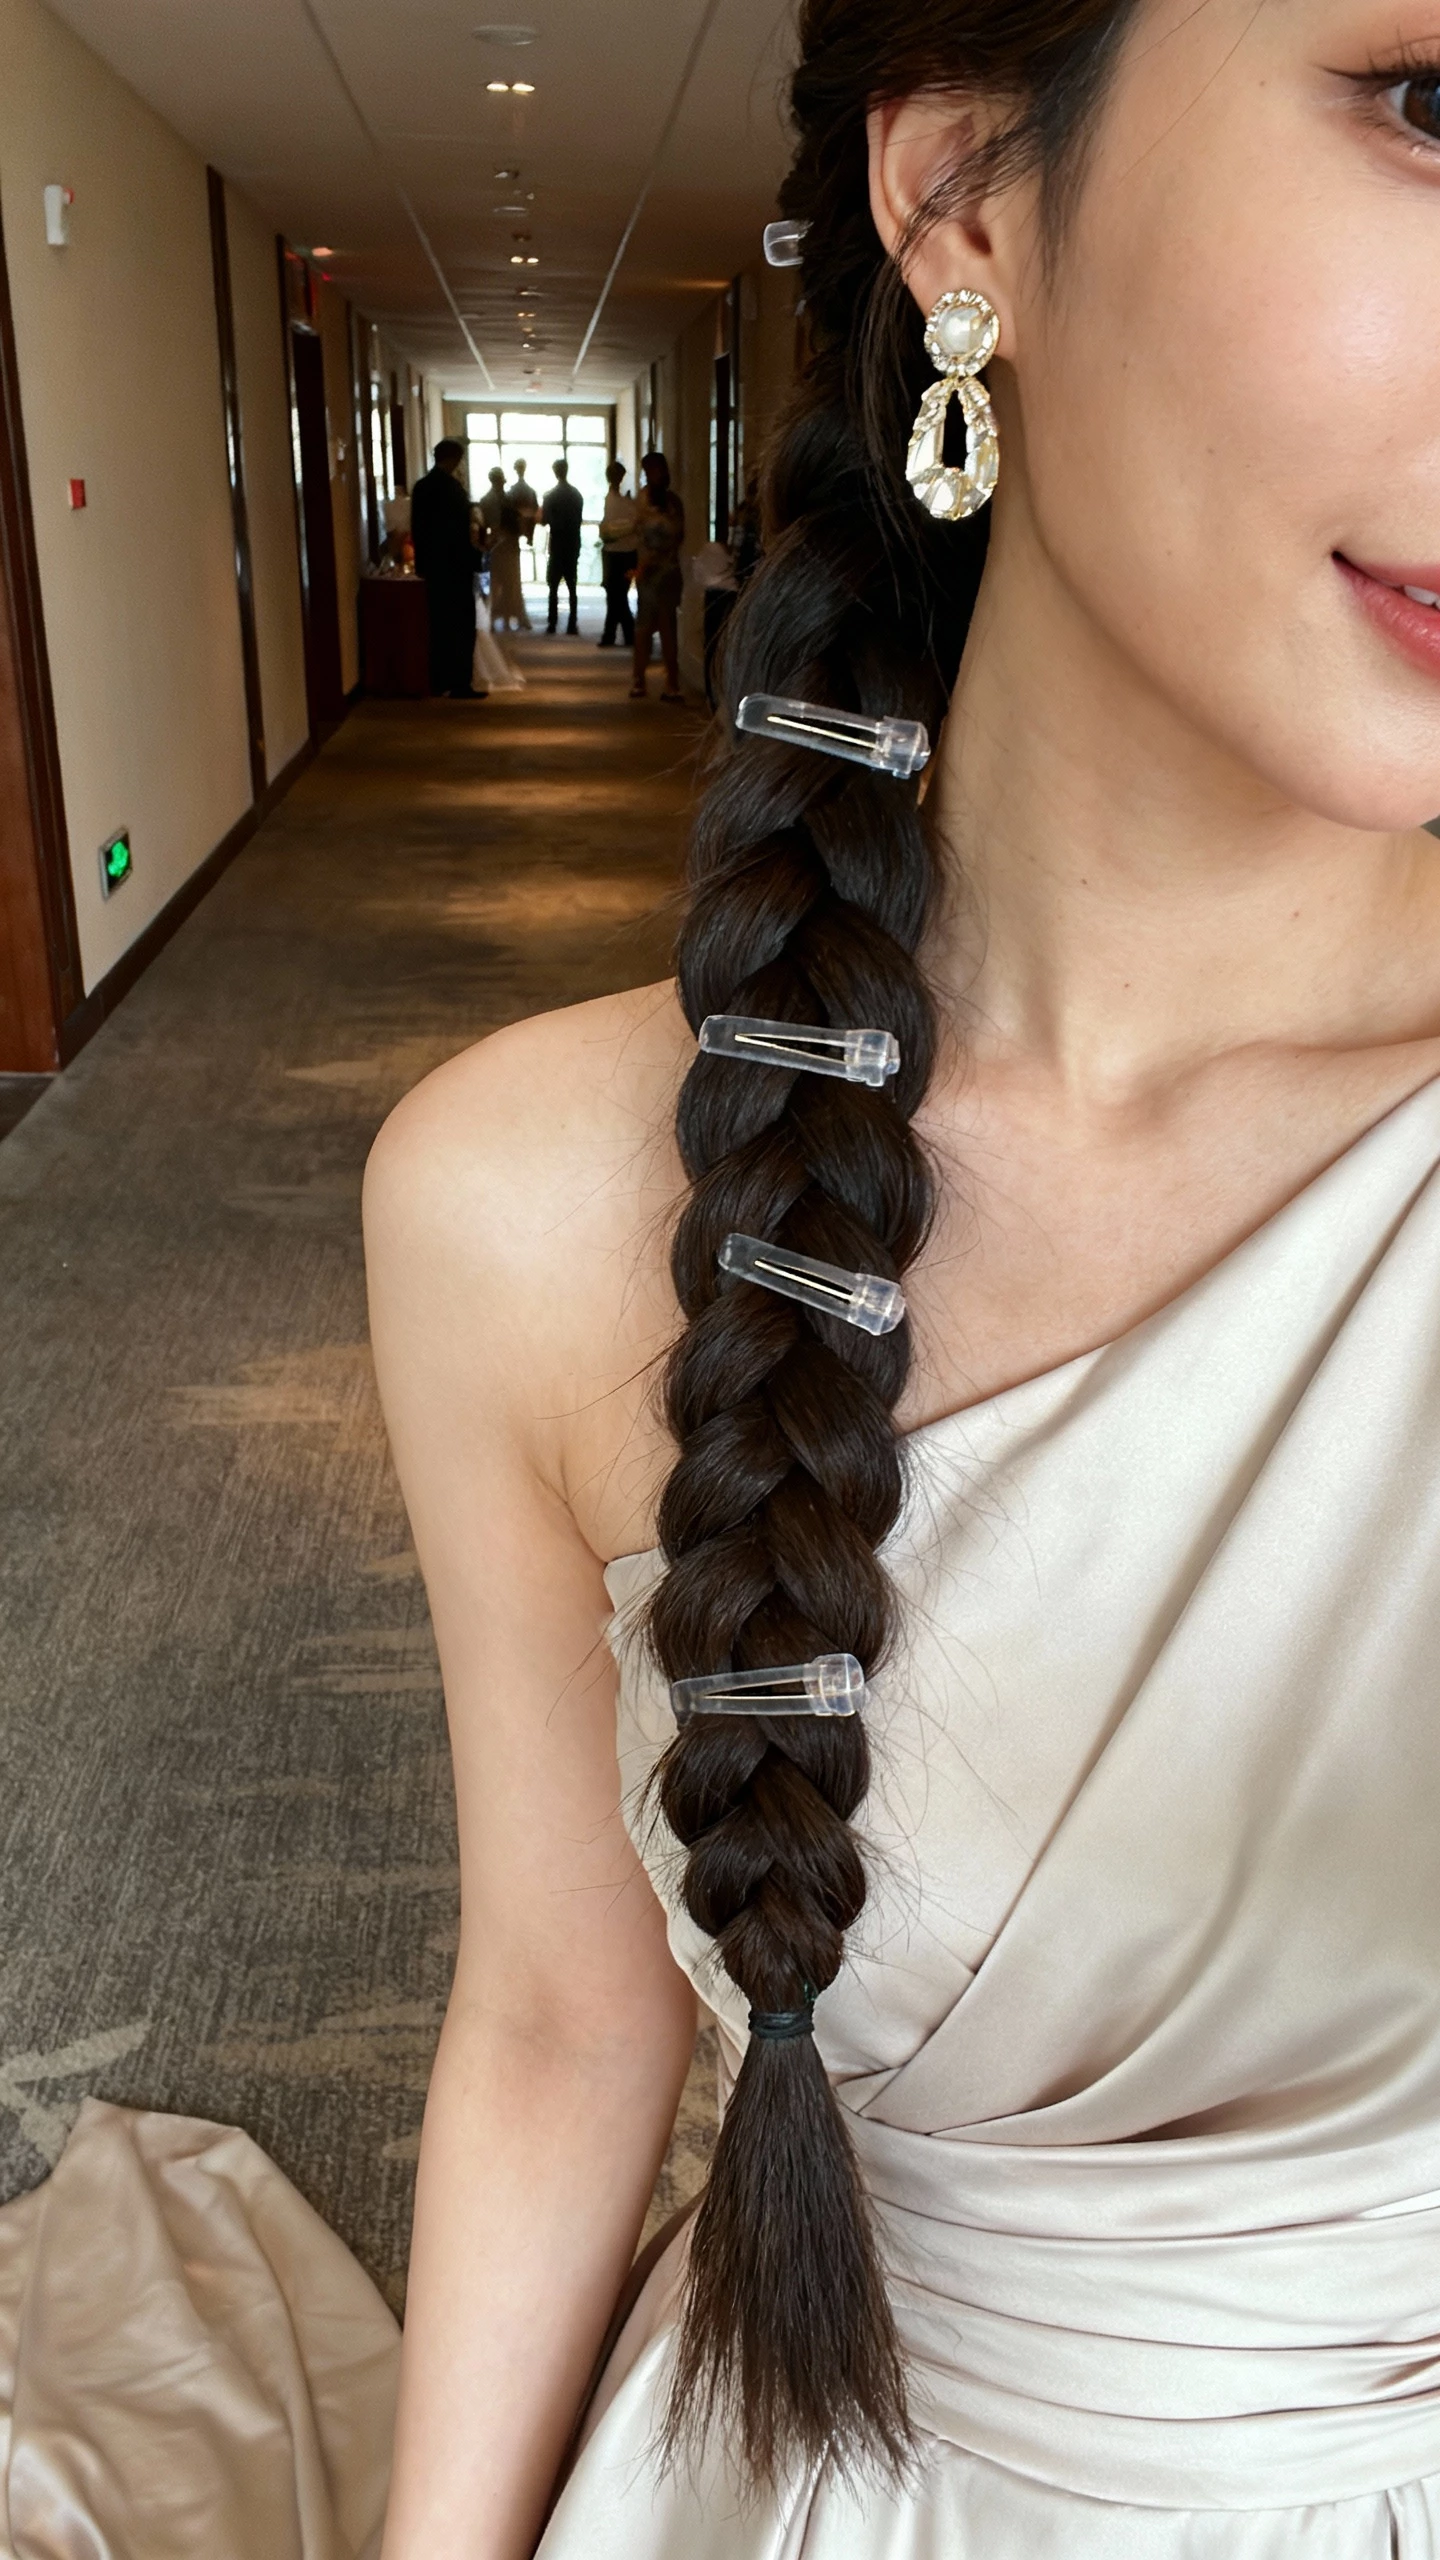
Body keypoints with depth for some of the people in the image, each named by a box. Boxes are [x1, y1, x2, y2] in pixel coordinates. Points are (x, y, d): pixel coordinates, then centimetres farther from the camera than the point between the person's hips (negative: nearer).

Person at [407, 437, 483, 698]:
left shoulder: (421, 486, 7)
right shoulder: (453, 486, -13)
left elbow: (416, 528, 11)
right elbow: (462, 527, -16)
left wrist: (423, 560, 17)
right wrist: (473, 555, -4)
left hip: (430, 563, 7)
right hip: (455, 563, -7)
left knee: (438, 623, 12)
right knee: (462, 625, -2)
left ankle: (438, 681, 14)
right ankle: (460, 684, -4)